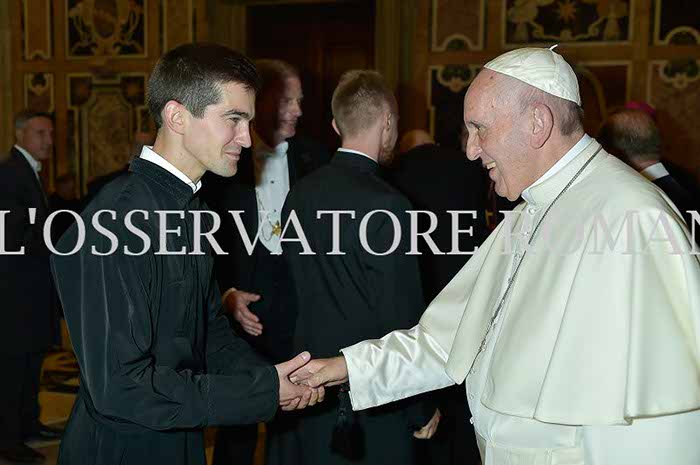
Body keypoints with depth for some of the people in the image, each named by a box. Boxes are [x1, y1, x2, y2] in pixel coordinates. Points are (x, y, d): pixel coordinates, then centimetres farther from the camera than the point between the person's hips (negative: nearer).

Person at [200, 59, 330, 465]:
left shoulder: (314, 158, 4)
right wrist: (226, 295, -13)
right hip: (239, 310, -2)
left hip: (298, 313, 2)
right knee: (236, 429, 10)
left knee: (291, 423, 11)